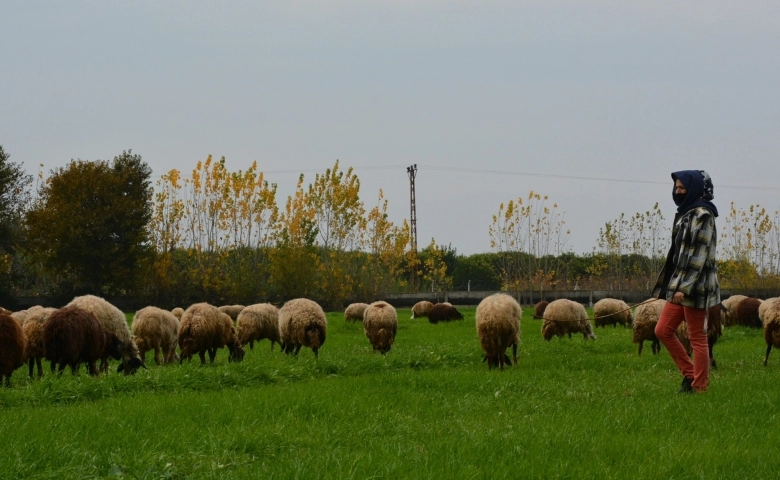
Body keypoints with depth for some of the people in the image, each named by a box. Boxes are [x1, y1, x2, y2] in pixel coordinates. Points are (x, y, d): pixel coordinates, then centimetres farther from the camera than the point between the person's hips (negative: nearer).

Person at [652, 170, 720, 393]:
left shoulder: (702, 215, -13)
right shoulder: (686, 214, 16)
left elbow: (699, 254, -19)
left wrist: (684, 288, -23)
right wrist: (674, 285, 21)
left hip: (694, 285, -10)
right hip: (680, 283, 10)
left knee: (697, 337, -3)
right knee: (662, 330, 9)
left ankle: (699, 387, 4)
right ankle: (690, 374, 16)